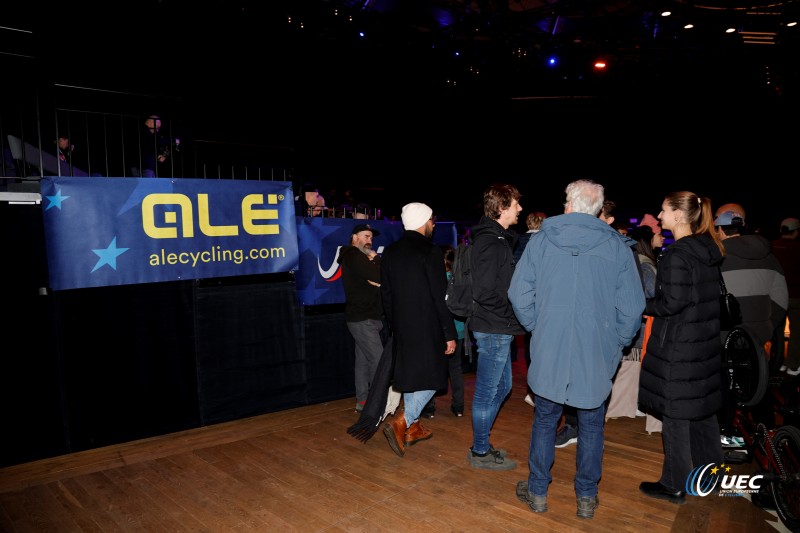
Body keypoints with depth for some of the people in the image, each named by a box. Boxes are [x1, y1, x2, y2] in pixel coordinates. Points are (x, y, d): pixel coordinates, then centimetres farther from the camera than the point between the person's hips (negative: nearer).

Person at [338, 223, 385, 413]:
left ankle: (362, 401, 15)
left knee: (363, 360, 10)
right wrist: (376, 259, -5)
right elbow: (378, 277, -23)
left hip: (364, 317, 10)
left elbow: (375, 280, 7)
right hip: (363, 319, -10)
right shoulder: (354, 256, -11)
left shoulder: (360, 257, 20)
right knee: (378, 360, -10)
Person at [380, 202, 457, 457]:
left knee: (409, 375, 18)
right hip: (427, 328, -7)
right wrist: (450, 334, -9)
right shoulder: (430, 251, -14)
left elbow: (386, 294, 11)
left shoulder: (390, 252, 6)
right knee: (430, 379, 3)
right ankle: (400, 423, -9)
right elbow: (441, 297, -15)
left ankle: (413, 428, 28)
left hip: (402, 328, 7)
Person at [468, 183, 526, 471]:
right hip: (494, 329, -10)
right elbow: (483, 292, -23)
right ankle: (480, 452, 18)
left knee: (501, 387, 19)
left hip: (499, 329, 10)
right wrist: (511, 313, -14)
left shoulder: (500, 239, 14)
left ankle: (482, 444, 31)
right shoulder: (491, 242, -18)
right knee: (488, 391, 2)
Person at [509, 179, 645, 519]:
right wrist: (618, 342, 9)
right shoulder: (617, 246, -4)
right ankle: (586, 498, 27)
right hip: (597, 355, 0)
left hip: (548, 351, 0)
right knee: (591, 424, 16)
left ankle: (537, 492, 26)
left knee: (545, 420, 15)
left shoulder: (541, 240, -3)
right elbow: (632, 307, -6)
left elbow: (519, 293, -4)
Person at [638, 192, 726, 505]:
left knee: (675, 414, 3)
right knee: (702, 409, 19)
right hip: (705, 341, 9)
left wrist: (642, 305, -5)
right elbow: (701, 296, 13)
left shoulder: (676, 255, -18)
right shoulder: (707, 250, 7)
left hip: (678, 345, -9)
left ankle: (674, 486, 15)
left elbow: (672, 303, -21)